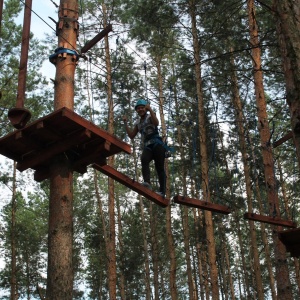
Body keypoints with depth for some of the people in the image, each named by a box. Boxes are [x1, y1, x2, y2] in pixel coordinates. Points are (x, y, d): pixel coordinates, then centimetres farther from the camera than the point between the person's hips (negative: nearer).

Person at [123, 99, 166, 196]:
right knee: (144, 159, -29)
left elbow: (156, 123, -16)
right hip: (147, 146, 4)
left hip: (157, 144, -4)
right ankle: (147, 182, -45)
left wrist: (150, 110, -20)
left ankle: (162, 190, -7)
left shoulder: (150, 116, 7)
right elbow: (131, 136, 23)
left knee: (159, 167, -7)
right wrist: (125, 123, 16)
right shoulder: (138, 123, 22)